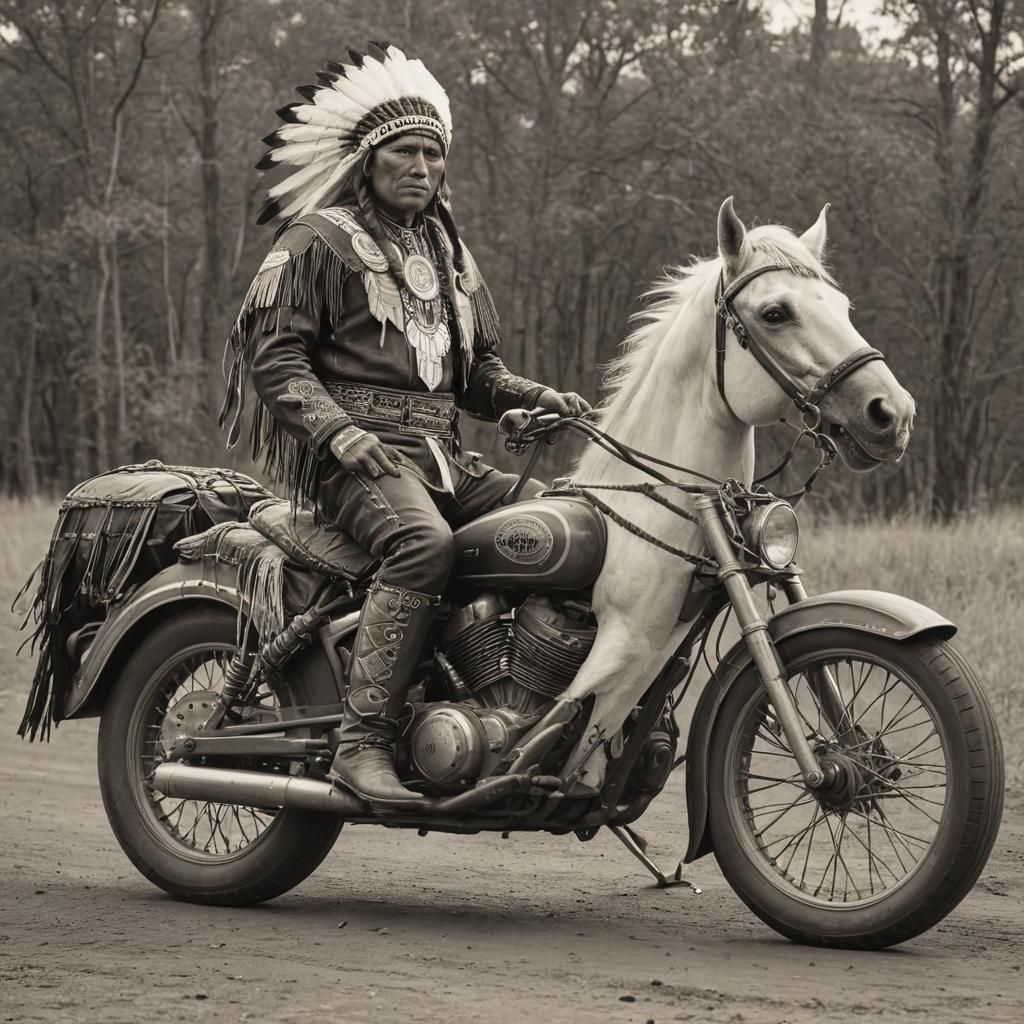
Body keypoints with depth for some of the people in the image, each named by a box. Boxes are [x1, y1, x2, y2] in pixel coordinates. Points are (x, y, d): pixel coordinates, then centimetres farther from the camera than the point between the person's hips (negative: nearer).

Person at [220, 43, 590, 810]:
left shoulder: (445, 251, 25)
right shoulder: (319, 240, 3)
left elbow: (480, 373, 27)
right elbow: (275, 357, -5)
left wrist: (542, 399, 6)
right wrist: (337, 429, -21)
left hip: (438, 451, 7)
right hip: (353, 450, -7)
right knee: (424, 543, -36)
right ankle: (364, 745, -39)